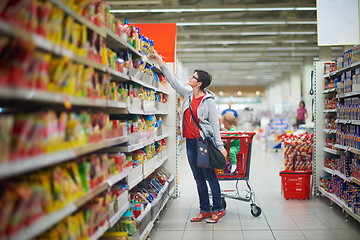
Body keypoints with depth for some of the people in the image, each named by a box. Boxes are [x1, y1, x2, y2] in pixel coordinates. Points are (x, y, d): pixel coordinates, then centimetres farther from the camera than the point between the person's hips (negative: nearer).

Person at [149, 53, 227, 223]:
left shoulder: (208, 100, -8)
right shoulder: (188, 95, 9)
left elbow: (215, 124, -8)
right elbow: (173, 81, 17)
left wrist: (220, 146, -12)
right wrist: (160, 63, 15)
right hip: (190, 142, 7)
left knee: (210, 176, -1)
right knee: (198, 178, 10)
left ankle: (218, 209, 9)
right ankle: (205, 210, 18)